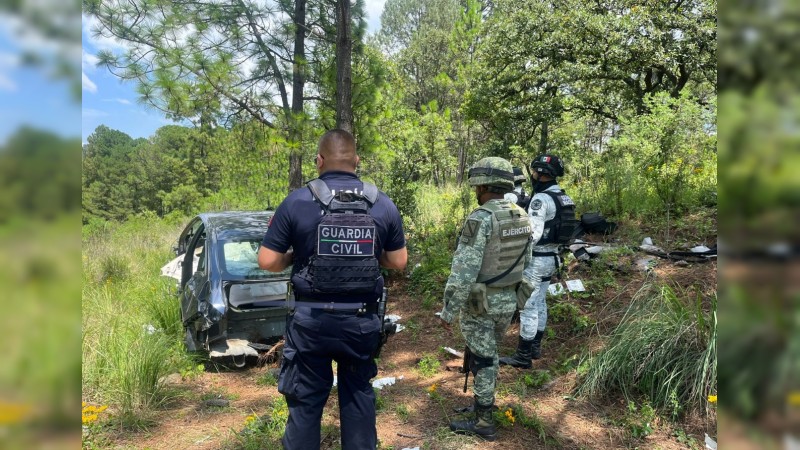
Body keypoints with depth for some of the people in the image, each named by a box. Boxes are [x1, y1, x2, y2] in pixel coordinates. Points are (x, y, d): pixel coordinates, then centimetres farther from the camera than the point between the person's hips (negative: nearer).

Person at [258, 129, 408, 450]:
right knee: (359, 393, 20)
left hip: (311, 319, -2)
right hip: (362, 319, 2)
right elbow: (398, 261, 4)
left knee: (306, 399, 13)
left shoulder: (296, 202, -9)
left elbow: (267, 261, -8)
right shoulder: (383, 204, -2)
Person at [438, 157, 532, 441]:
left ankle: (483, 422, 18)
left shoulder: (481, 218, -22)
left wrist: (449, 310, -17)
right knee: (488, 355, 23)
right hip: (509, 300, 8)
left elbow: (464, 270, -24)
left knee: (482, 361, 5)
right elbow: (525, 262, 12)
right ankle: (485, 403, 38)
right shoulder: (522, 216, 3)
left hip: (480, 303, -8)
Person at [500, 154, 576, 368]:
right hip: (551, 257, 10)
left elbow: (533, 234, -27)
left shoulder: (541, 199, -21)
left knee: (528, 307, -2)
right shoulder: (563, 198, 9)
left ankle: (523, 356, 5)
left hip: (536, 259, -10)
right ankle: (535, 347, 29)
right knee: (540, 303, 18)